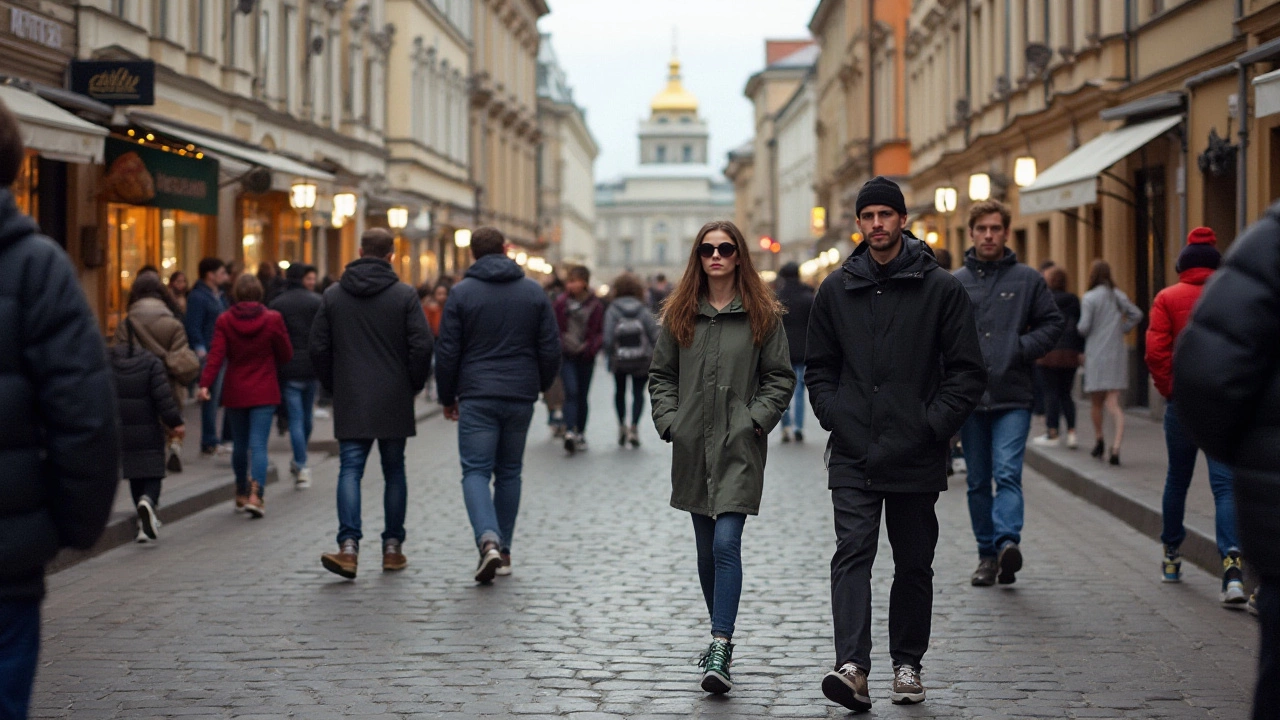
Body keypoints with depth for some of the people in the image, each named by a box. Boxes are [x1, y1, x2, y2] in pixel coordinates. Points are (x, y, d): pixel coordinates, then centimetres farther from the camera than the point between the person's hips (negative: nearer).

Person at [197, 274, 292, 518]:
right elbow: (286, 354, 1)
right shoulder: (273, 319, -7)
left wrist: (205, 383, -20)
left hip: (234, 392, 2)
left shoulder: (224, 321, -5)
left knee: (240, 445, 15)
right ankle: (255, 494, -19)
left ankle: (242, 494, 27)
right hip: (264, 392, -2)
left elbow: (216, 354, -16)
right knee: (259, 445, -4)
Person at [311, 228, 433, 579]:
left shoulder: (333, 296, 3)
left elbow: (319, 349, 4)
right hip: (394, 402, -1)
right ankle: (393, 547, 14)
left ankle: (349, 546, -19)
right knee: (394, 471, 11)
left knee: (350, 469, -2)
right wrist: (413, 386, 6)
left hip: (350, 402, 1)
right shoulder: (405, 295, -4)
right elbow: (421, 346, -8)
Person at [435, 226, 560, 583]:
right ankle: (504, 552, 16)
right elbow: (550, 349, 5)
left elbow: (447, 353, -3)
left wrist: (447, 398, 9)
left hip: (477, 397, -3)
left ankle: (488, 540, -25)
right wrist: (541, 385, 22)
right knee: (509, 472, 13)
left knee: (476, 471, -2)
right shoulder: (534, 292, 5)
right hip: (521, 397, 3)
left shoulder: (461, 293, -2)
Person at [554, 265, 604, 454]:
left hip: (586, 357, 1)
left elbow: (600, 332, 4)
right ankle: (569, 432, -25)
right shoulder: (562, 302, 0)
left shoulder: (595, 305, 0)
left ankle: (580, 433, 21)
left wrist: (593, 346, -13)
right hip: (567, 355, -1)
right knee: (571, 392, -16)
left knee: (582, 396, 10)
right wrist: (559, 344, -7)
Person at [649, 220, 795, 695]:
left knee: (726, 543, -15)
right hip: (693, 447, 4)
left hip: (740, 448, -4)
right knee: (706, 549, 12)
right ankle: (721, 634, 27)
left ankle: (721, 649, -17)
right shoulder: (680, 313, 9)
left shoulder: (762, 314, 1)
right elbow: (661, 375, 12)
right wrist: (668, 420, -1)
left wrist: (757, 419, -10)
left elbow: (780, 378, 3)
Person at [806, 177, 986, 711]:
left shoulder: (942, 288, 0)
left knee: (914, 565, 8)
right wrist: (833, 415, 1)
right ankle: (853, 667, -22)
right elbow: (818, 365, 16)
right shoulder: (837, 289, 8)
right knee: (852, 553, -13)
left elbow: (967, 370, 1)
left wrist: (935, 423, -9)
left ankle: (907, 665, 22)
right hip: (853, 456, 1)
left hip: (916, 457, -1)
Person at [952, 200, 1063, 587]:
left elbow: (1052, 323, 8)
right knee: (978, 481, 7)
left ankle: (1008, 541, -28)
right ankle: (988, 554, 15)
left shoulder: (1028, 279, 6)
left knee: (1008, 473, -17)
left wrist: (1023, 348, -10)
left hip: (1013, 398, -2)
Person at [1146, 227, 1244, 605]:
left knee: (1177, 479, 17)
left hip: (1184, 400, 0)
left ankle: (1172, 556, 32)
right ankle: (1232, 564, -21)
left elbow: (1156, 351, -8)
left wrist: (1168, 389, 3)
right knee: (1225, 484, -4)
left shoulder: (1168, 298, 0)